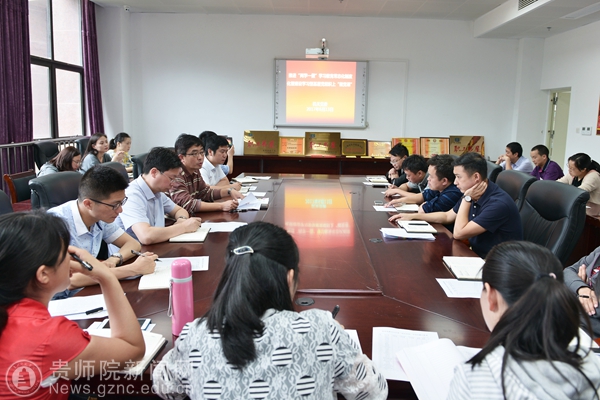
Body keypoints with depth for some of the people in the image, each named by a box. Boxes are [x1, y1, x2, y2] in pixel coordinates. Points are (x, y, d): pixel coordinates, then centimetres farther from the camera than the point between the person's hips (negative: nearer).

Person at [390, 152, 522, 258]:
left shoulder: (498, 203, -26)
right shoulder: (474, 195, 0)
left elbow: (458, 233, -25)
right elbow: (447, 216, 17)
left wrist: (466, 199, -19)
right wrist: (413, 216, 14)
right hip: (476, 255, 7)